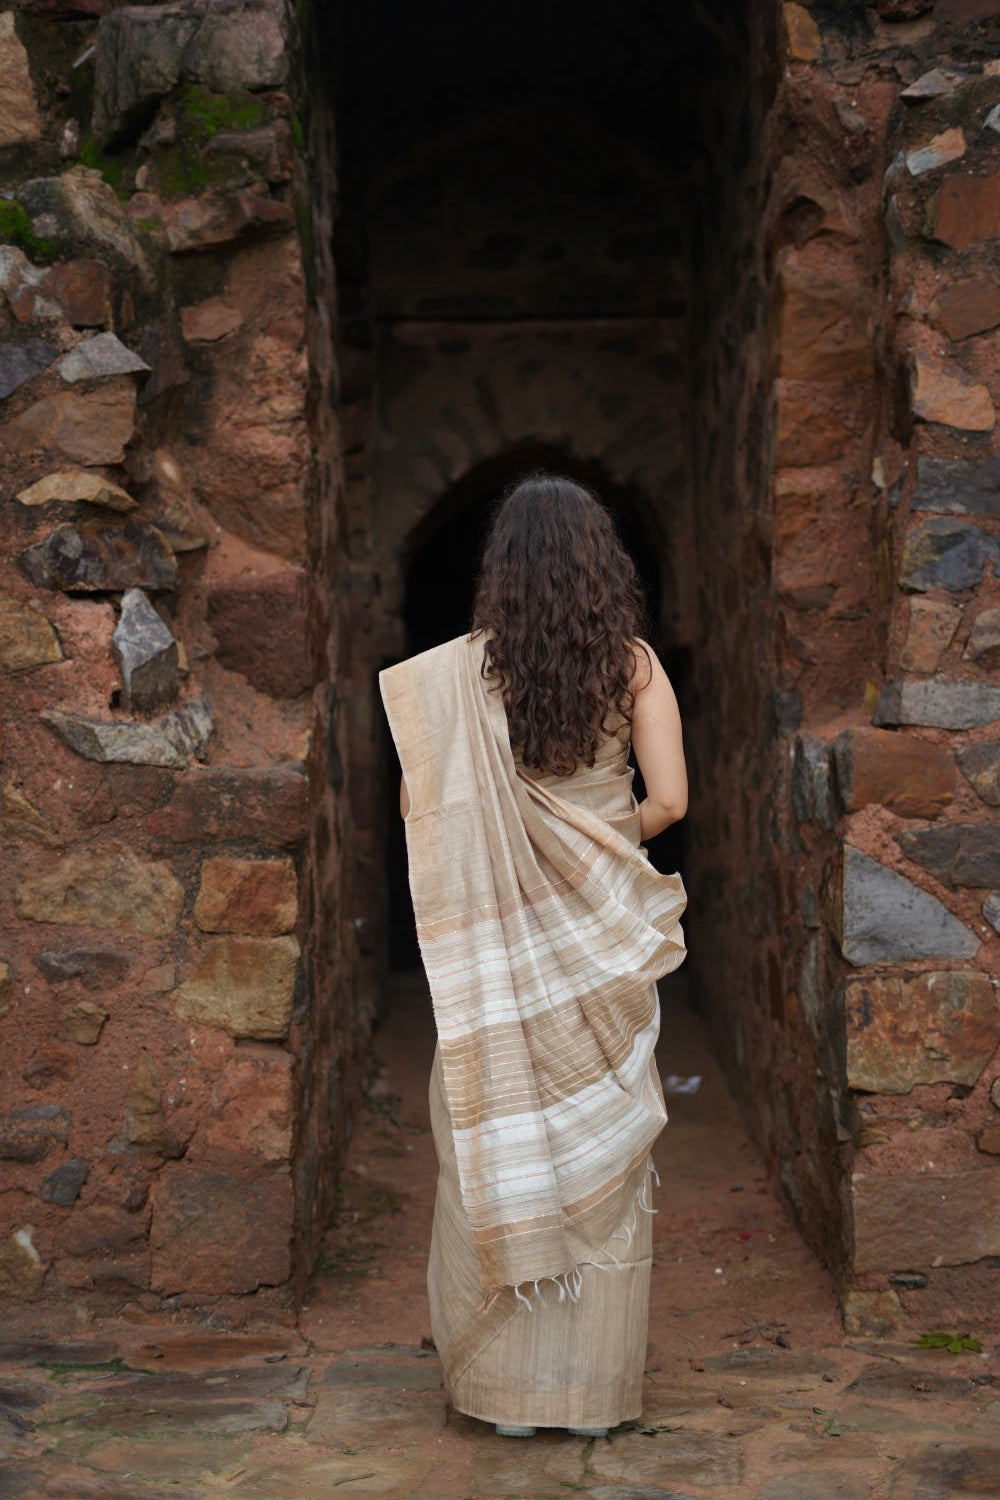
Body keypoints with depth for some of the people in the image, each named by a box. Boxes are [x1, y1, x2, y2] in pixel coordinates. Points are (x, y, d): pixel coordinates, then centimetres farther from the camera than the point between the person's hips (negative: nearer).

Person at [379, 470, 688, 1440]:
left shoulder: (465, 667, -7)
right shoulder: (635, 664, -5)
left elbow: (418, 801, -9)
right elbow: (668, 800, -8)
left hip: (500, 936, -1)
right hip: (602, 940, 1)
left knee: (500, 1146, 9)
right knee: (600, 1149, 11)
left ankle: (505, 1386, 18)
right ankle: (595, 1390, 19)